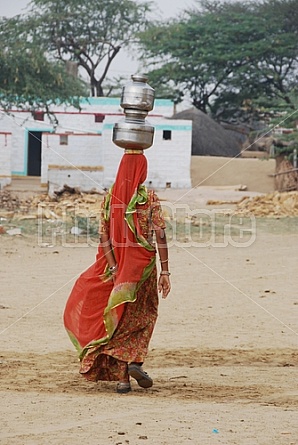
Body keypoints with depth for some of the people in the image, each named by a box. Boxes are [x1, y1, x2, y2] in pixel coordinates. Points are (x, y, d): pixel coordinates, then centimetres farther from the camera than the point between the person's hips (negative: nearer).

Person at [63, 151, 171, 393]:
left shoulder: (109, 198, 0)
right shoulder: (150, 198, -6)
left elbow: (104, 237, -6)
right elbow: (160, 237, -10)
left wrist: (113, 267, -7)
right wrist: (165, 272, -8)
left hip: (115, 266, 2)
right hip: (143, 265, -1)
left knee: (116, 317, 8)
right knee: (144, 314, 18)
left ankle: (122, 377, 3)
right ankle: (135, 360, -3)